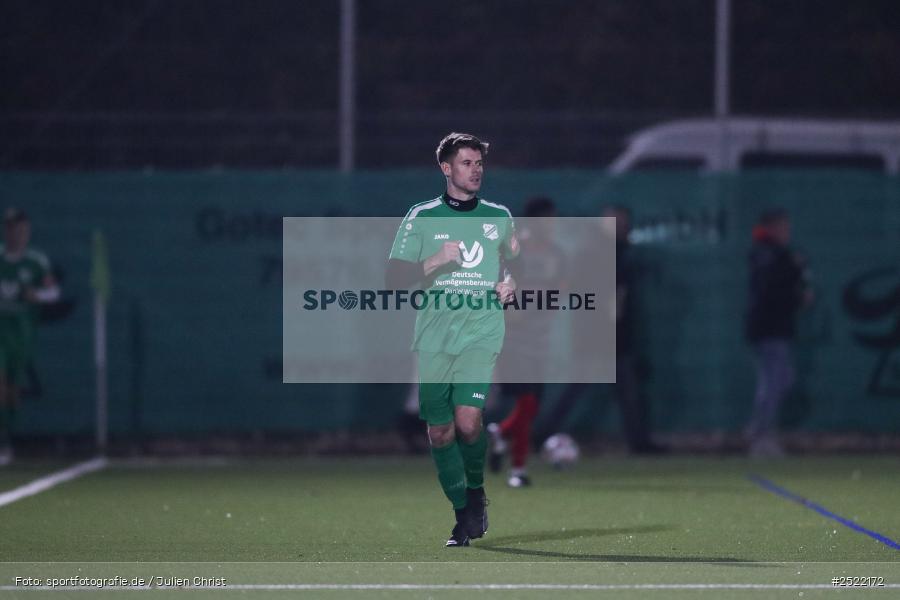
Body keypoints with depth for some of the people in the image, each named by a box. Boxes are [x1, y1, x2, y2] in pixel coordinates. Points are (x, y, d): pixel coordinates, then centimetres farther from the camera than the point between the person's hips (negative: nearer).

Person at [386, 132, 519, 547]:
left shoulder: (500, 216, 10)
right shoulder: (421, 217, 5)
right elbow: (393, 278, 2)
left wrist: (512, 285, 4)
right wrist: (435, 262, -11)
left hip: (482, 334, -1)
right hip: (434, 337, 1)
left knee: (468, 420, -20)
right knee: (439, 431, 1)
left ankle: (476, 490, 7)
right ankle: (463, 513, 17)